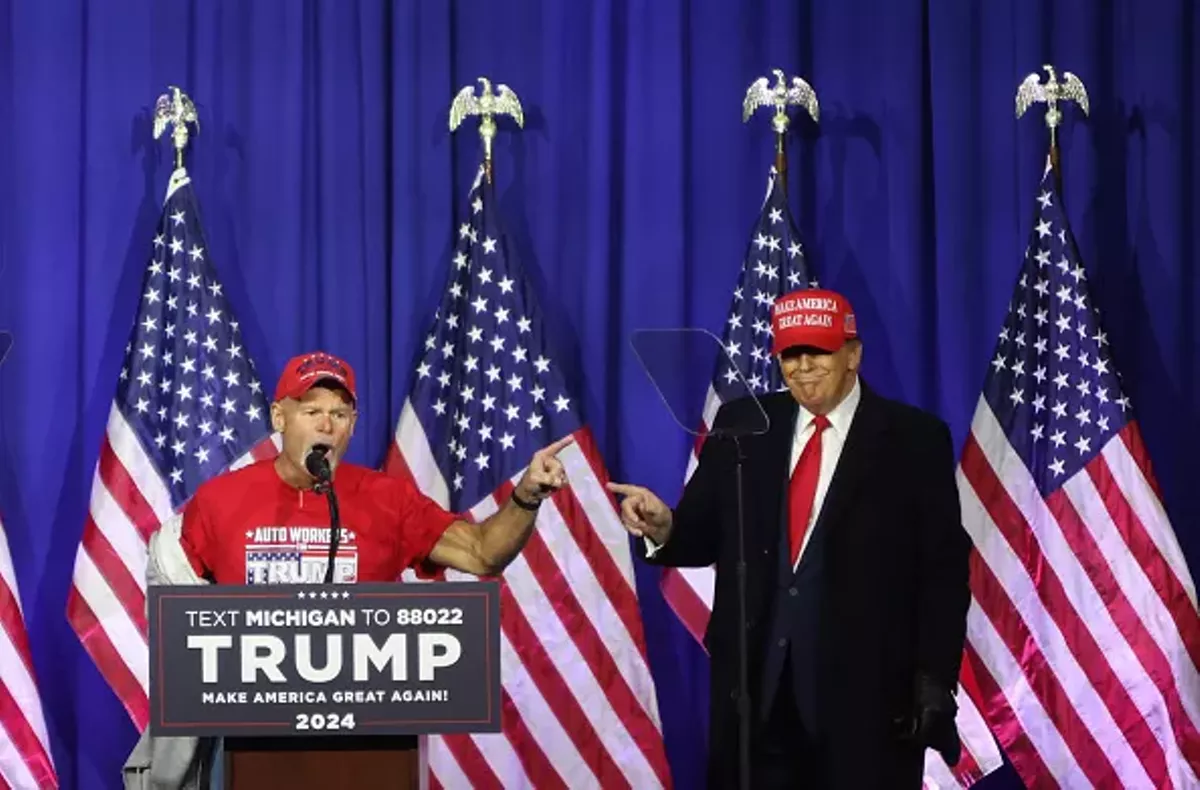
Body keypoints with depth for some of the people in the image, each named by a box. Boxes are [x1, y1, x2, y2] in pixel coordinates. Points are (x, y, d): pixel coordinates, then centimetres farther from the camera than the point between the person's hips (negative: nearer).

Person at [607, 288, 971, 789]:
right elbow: (704, 535, 8)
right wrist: (664, 527, -16)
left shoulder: (914, 438, -1)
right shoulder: (743, 425, 8)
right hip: (756, 682, 3)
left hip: (867, 689, -3)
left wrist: (934, 683, -8)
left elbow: (944, 571, -2)